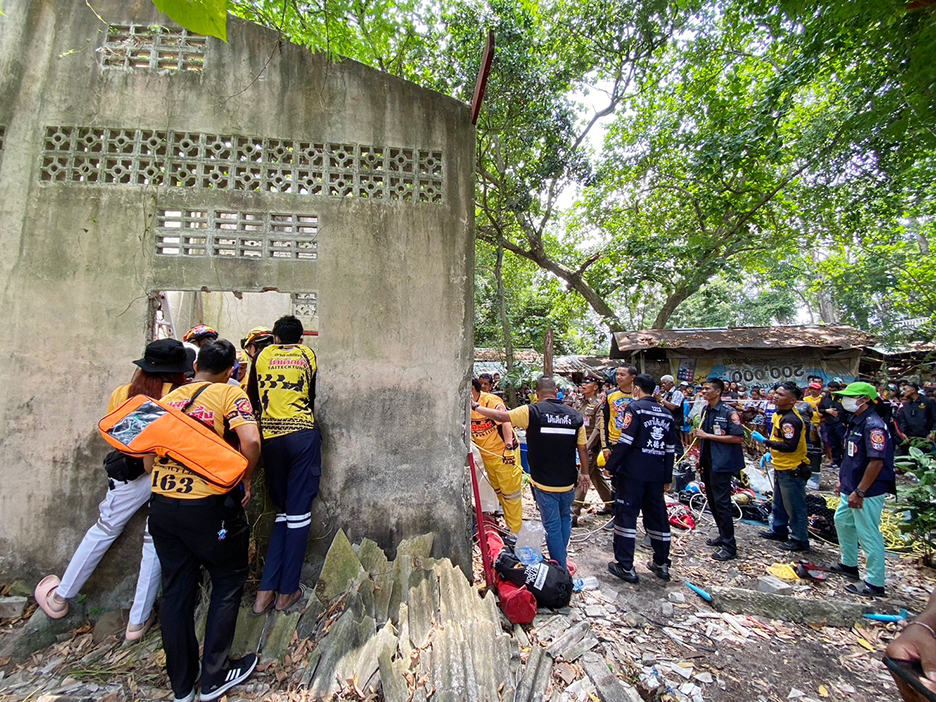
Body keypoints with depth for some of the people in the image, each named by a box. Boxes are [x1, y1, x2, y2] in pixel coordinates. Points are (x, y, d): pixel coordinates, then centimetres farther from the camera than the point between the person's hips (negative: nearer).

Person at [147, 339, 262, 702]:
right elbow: (250, 442, -22)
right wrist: (245, 479, -6)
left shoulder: (169, 398, 10)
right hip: (207, 506, -6)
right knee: (228, 583, 16)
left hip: (162, 505, 6)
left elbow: (148, 456, 13)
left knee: (175, 591, 18)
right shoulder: (229, 393, -8)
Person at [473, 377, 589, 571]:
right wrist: (584, 473, 16)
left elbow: (500, 416, -10)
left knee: (552, 526, 9)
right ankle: (562, 557, 38)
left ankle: (561, 568, 18)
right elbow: (582, 449, 2)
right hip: (568, 482, 4)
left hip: (544, 483, -4)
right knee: (565, 518, 26)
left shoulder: (532, 412, -14)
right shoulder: (574, 415, -3)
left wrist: (475, 406, 5)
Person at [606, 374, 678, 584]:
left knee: (626, 515, 1)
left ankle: (625, 566, 5)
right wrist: (667, 478, 20)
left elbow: (625, 441, -16)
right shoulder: (667, 414, 11)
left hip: (632, 472, -6)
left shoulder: (635, 408, -9)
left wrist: (611, 466, -9)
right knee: (657, 516, 16)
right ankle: (661, 564, 28)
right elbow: (670, 450, 13)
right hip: (656, 475, 6)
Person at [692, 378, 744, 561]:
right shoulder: (705, 410, 10)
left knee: (722, 503, -4)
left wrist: (707, 435, -19)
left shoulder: (729, 412, -13)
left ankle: (729, 546, 6)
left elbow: (737, 438, -20)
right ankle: (723, 536, 31)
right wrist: (700, 458, 17)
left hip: (722, 463, -8)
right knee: (712, 501, 16)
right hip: (708, 462, 8)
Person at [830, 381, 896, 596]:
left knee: (868, 535, 1)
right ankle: (849, 564, 39)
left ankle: (874, 583, 15)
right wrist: (843, 481, 20)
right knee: (842, 522, 22)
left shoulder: (873, 425, -21)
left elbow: (877, 461, -25)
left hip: (868, 493, -10)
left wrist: (859, 492, -24)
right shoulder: (855, 422, 9)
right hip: (851, 488, 10)